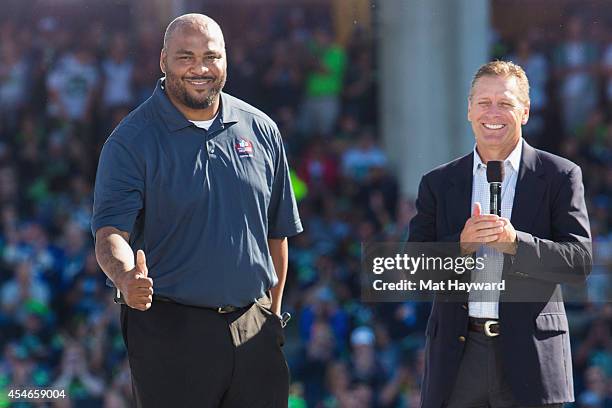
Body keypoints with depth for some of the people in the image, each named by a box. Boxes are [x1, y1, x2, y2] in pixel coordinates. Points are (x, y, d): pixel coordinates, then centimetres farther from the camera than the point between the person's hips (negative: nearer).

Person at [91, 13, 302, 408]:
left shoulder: (261, 131, 10)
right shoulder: (132, 141, -3)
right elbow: (110, 231, -12)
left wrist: (273, 315, 15)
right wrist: (126, 276, -33)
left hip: (253, 329, 4)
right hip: (169, 329, -4)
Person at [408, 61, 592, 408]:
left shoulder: (559, 176, 4)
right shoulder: (438, 183, 11)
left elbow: (580, 261, -4)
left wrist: (515, 242, -18)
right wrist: (462, 245, -13)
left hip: (529, 353, -2)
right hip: (457, 359, 2)